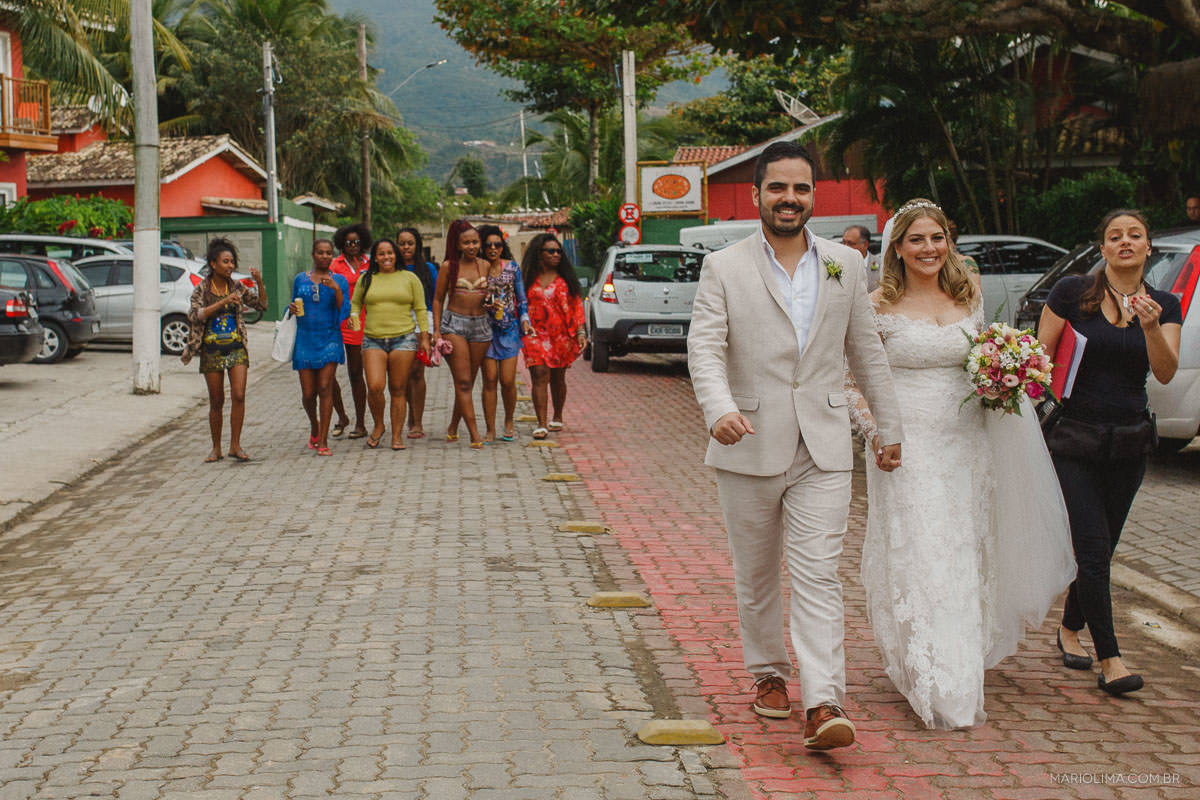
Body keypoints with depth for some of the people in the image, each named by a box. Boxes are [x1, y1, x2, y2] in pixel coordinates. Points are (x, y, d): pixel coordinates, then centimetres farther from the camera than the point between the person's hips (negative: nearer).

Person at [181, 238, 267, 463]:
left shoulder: (237, 287, 5)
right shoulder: (201, 289, -3)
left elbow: (262, 305, 8)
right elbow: (195, 315, -17)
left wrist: (259, 283, -9)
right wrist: (224, 302, -25)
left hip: (236, 349, 2)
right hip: (212, 350, -2)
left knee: (238, 396, -10)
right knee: (216, 402, 4)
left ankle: (235, 445, -1)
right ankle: (216, 449, 15)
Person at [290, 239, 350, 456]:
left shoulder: (339, 281, 4)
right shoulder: (300, 279, 9)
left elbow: (344, 312, -4)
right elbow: (293, 307, 19)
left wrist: (336, 289, -16)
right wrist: (292, 309, -4)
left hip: (329, 338, -2)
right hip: (305, 340, 2)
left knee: (325, 387, -13)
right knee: (308, 393, 3)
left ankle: (323, 441, -8)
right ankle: (314, 425, 35)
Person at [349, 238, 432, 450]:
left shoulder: (409, 278, 7)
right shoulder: (366, 280, 10)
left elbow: (420, 309, 8)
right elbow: (355, 303, 20)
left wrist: (424, 337, 2)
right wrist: (353, 316, -2)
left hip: (403, 339, -1)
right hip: (373, 340, 1)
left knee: (397, 390, 0)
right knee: (375, 387, -13)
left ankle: (397, 436, 9)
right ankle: (378, 425, 13)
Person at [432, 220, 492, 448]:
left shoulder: (485, 266, 8)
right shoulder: (448, 266, 0)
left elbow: (492, 294, 20)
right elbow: (438, 299, 5)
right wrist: (436, 329, -1)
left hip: (480, 326, 3)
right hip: (454, 324, -3)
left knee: (468, 382, 8)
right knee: (463, 382, -9)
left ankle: (453, 427, 24)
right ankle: (474, 434, -12)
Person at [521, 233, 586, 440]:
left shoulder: (565, 278, 7)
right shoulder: (529, 278, 4)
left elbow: (577, 305, 6)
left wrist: (581, 332, -2)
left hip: (561, 335, 1)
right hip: (535, 335, -1)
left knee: (557, 378, 11)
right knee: (539, 376, -12)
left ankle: (557, 417, 30)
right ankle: (542, 424, -15)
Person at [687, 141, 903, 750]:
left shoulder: (845, 265, 8)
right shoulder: (723, 269, -1)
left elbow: (866, 351, 14)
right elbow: (705, 348, -12)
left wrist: (889, 428, 16)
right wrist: (720, 408, -31)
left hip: (823, 450, 1)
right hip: (749, 448, 0)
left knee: (818, 577, -7)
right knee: (756, 576, 13)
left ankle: (823, 706, -9)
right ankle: (768, 673, 33)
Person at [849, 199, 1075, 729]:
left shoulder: (969, 296, 8)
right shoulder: (880, 306, -5)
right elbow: (848, 375, -1)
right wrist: (875, 430, -10)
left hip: (966, 445, 5)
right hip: (908, 450, -4)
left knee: (965, 557, 9)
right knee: (919, 560, -7)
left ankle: (964, 673, 28)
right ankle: (940, 690, -2)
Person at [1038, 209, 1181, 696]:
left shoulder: (1165, 306, 4)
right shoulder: (1071, 293, -4)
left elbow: (1165, 373, -11)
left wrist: (1151, 328, -28)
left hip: (1129, 444, 3)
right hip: (1075, 439, -3)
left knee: (1101, 548, 12)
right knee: (1094, 548, -10)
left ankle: (1069, 630, 35)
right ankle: (1110, 659, -4)